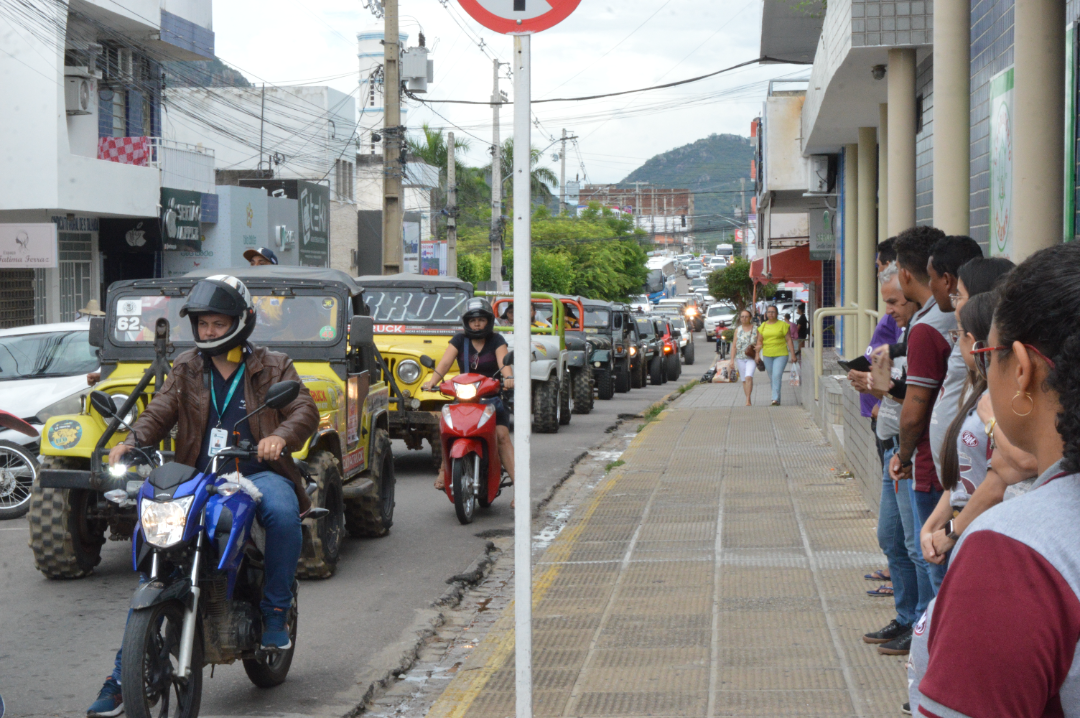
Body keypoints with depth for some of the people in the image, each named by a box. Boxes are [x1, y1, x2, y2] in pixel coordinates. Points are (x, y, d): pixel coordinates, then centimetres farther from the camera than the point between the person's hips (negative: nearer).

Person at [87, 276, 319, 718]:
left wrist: (281, 436, -28)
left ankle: (275, 615, -18)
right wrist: (131, 442, -18)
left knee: (282, 512, -38)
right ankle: (124, 674, -11)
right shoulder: (186, 370, 15)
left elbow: (305, 410, -5)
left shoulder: (272, 368, 8)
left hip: (257, 473, -2)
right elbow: (160, 412, 4)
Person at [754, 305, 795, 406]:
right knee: (772, 377, 9)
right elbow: (759, 341, 12)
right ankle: (777, 398, 20)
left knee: (777, 376, -17)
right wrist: (757, 354, 3)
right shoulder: (763, 326, 10)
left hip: (781, 354, -4)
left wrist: (792, 354, -4)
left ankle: (776, 398, -20)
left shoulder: (783, 325, 1)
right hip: (767, 355, 4)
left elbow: (789, 340, 1)